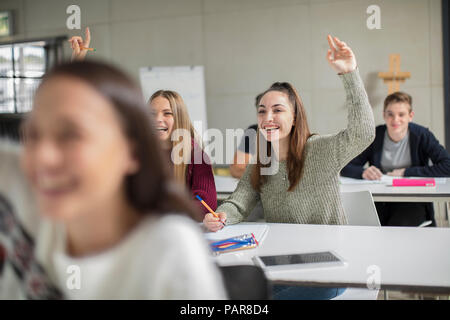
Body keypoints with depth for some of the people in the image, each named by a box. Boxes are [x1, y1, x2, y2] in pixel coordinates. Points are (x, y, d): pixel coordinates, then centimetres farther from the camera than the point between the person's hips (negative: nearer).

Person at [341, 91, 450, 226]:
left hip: (412, 202, -1)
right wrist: (363, 172, -25)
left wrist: (406, 172, -14)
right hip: (380, 203, 1)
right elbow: (345, 167, -1)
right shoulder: (373, 136, 0)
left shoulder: (422, 135, -4)